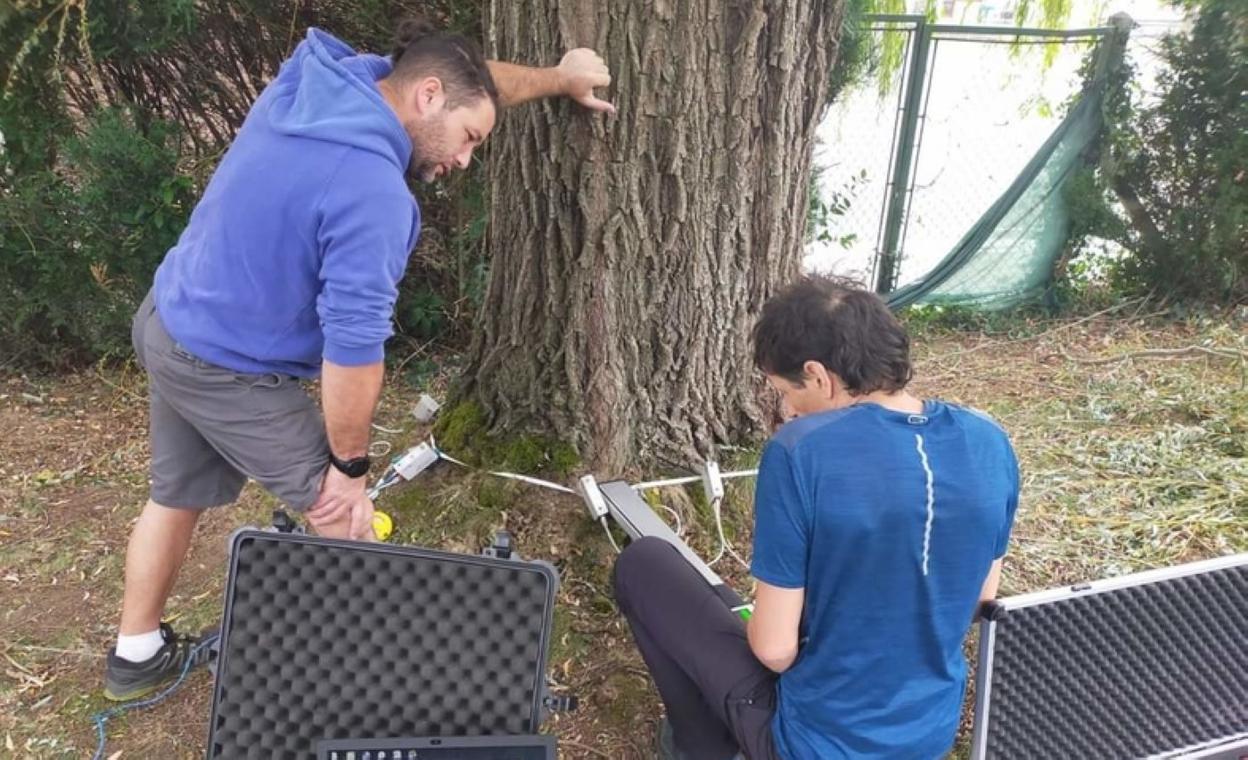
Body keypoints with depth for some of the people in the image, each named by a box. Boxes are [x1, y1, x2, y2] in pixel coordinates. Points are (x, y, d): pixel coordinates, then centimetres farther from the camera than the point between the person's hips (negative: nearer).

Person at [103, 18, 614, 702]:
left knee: (177, 495, 25)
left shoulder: (324, 76, -4)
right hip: (228, 370, -9)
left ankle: (136, 655, 44)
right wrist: (349, 464, -13)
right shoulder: (373, 191, -30)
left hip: (166, 324, 9)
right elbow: (352, 346, -27)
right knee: (343, 517, 6)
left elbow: (471, 77, 10)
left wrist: (558, 77, 19)